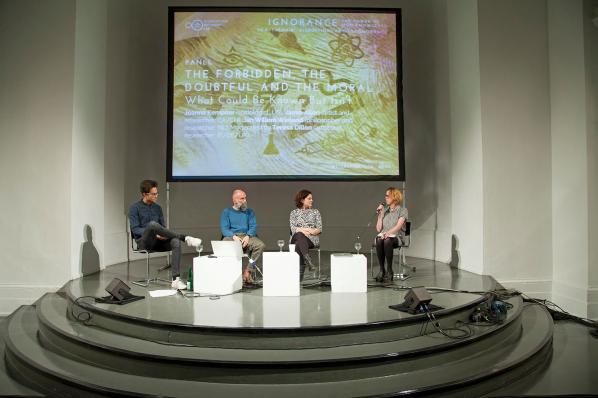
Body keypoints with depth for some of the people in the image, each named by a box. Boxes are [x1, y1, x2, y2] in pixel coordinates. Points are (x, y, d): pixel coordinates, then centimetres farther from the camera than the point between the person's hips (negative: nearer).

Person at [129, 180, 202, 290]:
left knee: (175, 242, -29)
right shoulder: (134, 208, -2)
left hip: (158, 242, 5)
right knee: (153, 224, -36)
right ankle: (185, 238, -29)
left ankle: (176, 279, -35)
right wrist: (154, 234, -23)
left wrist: (163, 235, -10)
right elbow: (135, 229, -9)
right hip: (143, 242, -5)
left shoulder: (157, 208, 13)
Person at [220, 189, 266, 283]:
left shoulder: (250, 212, 18)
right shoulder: (226, 212, 13)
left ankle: (247, 270, -19)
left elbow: (253, 227, 7)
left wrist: (248, 236, -15)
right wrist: (234, 236, -19)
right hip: (231, 237, -2)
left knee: (261, 245, -29)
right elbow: (224, 228, 1)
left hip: (247, 236, 2)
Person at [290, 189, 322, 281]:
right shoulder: (294, 213, 14)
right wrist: (304, 230, -16)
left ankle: (300, 275, -36)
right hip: (297, 237, 0)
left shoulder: (315, 212, 14)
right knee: (299, 235, -39)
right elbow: (293, 228, 0)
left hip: (312, 238, 0)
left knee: (299, 245, -35)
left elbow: (319, 229, 5)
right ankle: (308, 260, -47)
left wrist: (308, 231, -13)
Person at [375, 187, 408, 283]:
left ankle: (389, 271, -30)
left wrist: (388, 233, -30)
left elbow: (398, 226, -13)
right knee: (379, 240, -35)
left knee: (387, 241, -39)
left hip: (396, 237, -3)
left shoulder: (403, 210, 4)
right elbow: (378, 229, 9)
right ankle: (381, 270, -28)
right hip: (384, 236, 3)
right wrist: (380, 214, 0)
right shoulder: (384, 210, 16)